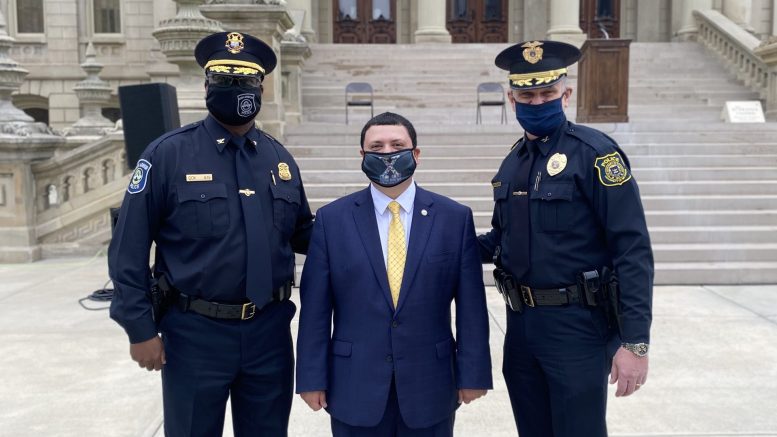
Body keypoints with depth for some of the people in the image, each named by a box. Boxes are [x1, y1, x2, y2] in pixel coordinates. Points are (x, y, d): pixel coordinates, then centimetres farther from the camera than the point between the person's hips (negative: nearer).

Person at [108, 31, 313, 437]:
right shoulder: (168, 153, -9)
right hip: (195, 333, -3)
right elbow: (129, 248, -8)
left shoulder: (279, 158, 4)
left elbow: (303, 234, 11)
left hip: (269, 330, 4)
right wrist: (140, 328, -9)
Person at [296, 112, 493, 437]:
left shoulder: (455, 218, -1)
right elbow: (315, 308, -1)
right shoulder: (332, 219, -1)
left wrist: (473, 374, -2)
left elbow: (471, 307, -1)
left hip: (430, 389, 1)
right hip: (354, 390, 0)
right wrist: (312, 378, -2)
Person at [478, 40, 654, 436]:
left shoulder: (594, 152, -12)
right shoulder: (513, 162, 8)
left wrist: (635, 342, -19)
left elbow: (633, 251, -16)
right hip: (520, 323, 7)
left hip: (578, 326, -6)